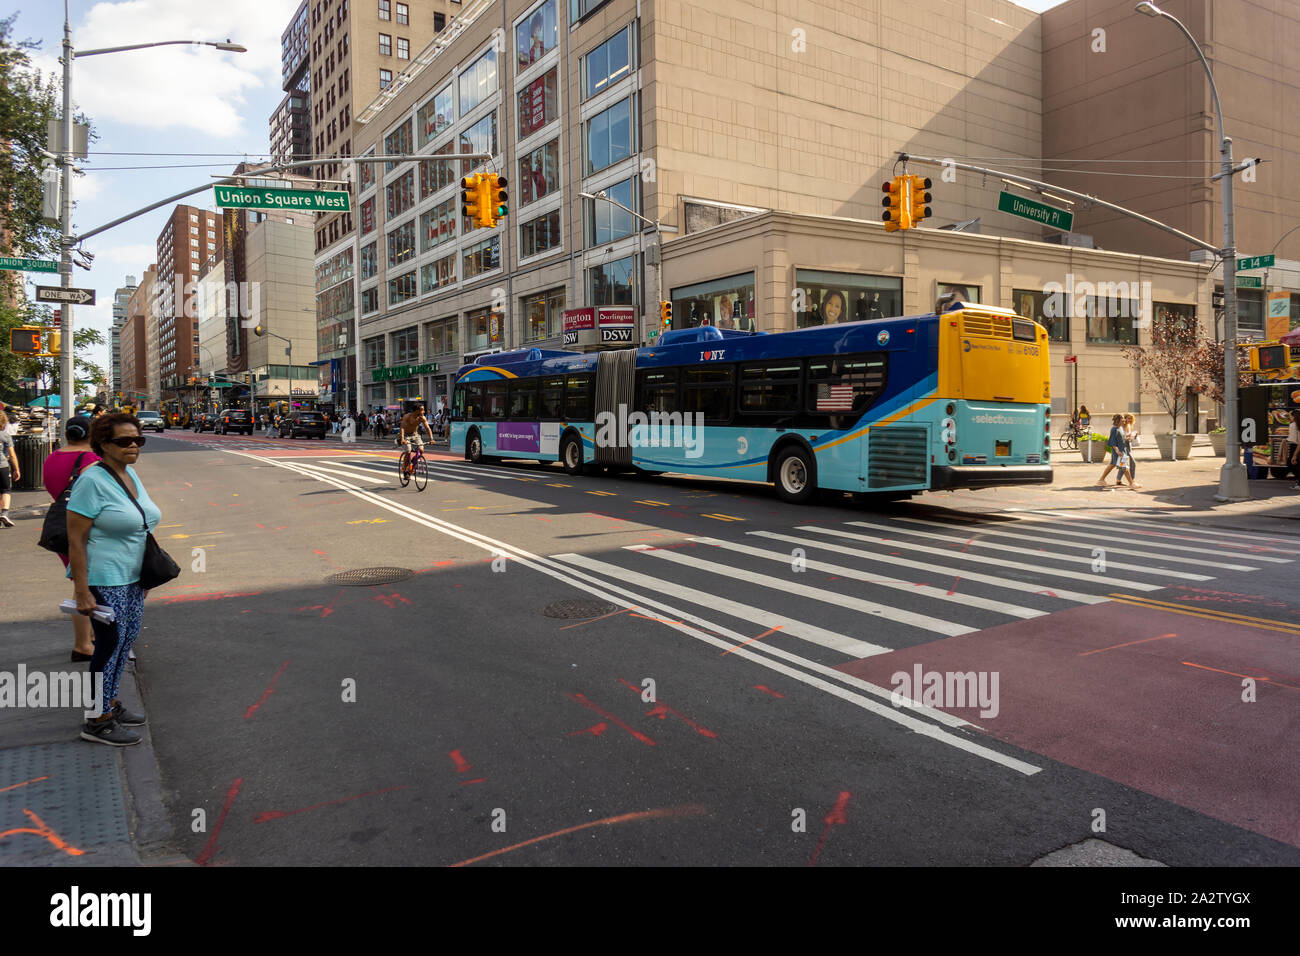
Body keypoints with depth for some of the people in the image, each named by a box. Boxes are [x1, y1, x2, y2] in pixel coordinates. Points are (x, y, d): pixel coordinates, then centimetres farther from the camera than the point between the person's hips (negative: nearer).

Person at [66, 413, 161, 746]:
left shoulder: (131, 475, 8)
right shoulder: (93, 481, -18)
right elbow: (76, 538, -19)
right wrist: (82, 592, -21)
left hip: (132, 577, 8)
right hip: (105, 579, -8)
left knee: (126, 639, 16)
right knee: (111, 644, -1)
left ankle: (111, 703, 31)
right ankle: (98, 722, 12)